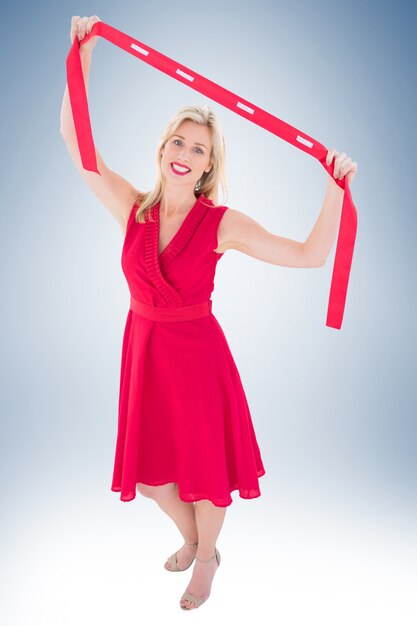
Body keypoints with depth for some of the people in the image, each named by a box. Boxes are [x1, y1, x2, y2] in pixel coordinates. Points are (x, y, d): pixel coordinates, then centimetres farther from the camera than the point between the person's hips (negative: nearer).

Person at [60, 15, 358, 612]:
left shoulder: (222, 223, -14)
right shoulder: (133, 208, -4)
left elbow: (312, 255, -19)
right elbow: (74, 138, -4)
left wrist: (334, 188, -28)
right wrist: (83, 55, -8)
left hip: (197, 353, -4)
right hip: (143, 349, 4)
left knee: (203, 471, 13)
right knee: (151, 472, 20)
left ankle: (206, 559, 45)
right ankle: (192, 540, 52)